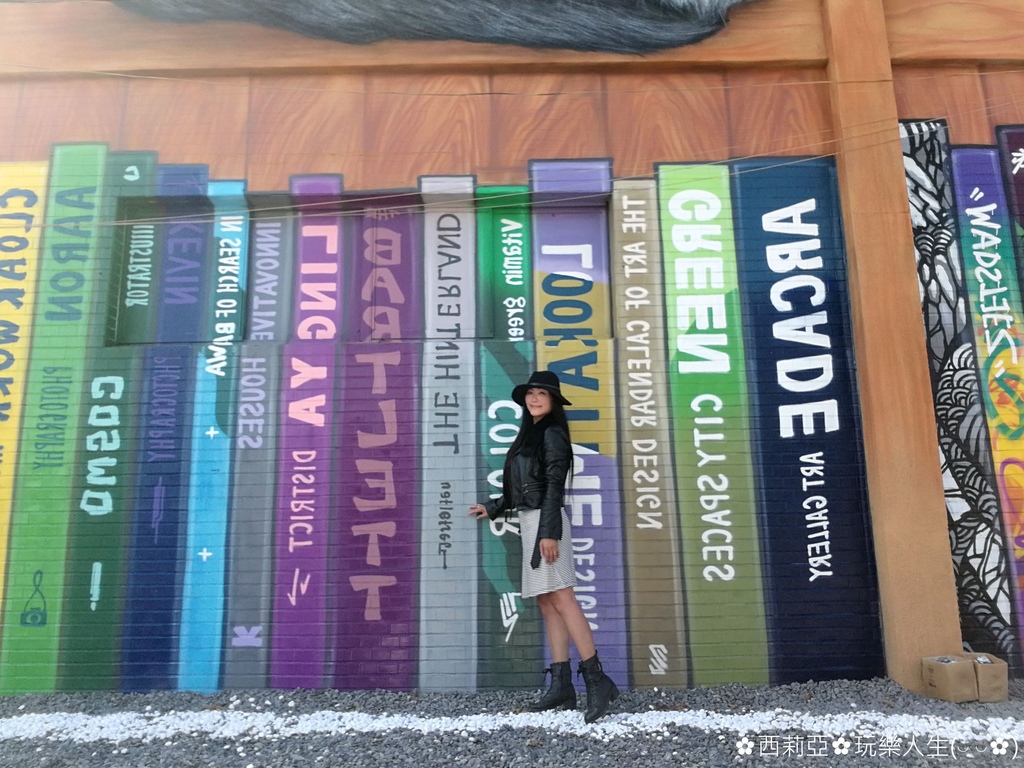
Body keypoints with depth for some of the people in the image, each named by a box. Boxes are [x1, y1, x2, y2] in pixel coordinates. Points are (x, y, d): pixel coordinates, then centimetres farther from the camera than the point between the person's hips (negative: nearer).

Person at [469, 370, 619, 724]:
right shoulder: (530, 434, 20)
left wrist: (549, 532, -22)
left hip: (544, 522, -9)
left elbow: (554, 486, -14)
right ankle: (561, 684, 5)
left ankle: (597, 680, -14)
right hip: (530, 522, 9)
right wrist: (492, 508, 31)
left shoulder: (552, 434, -5)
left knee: (561, 599, -14)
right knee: (547, 602, 4)